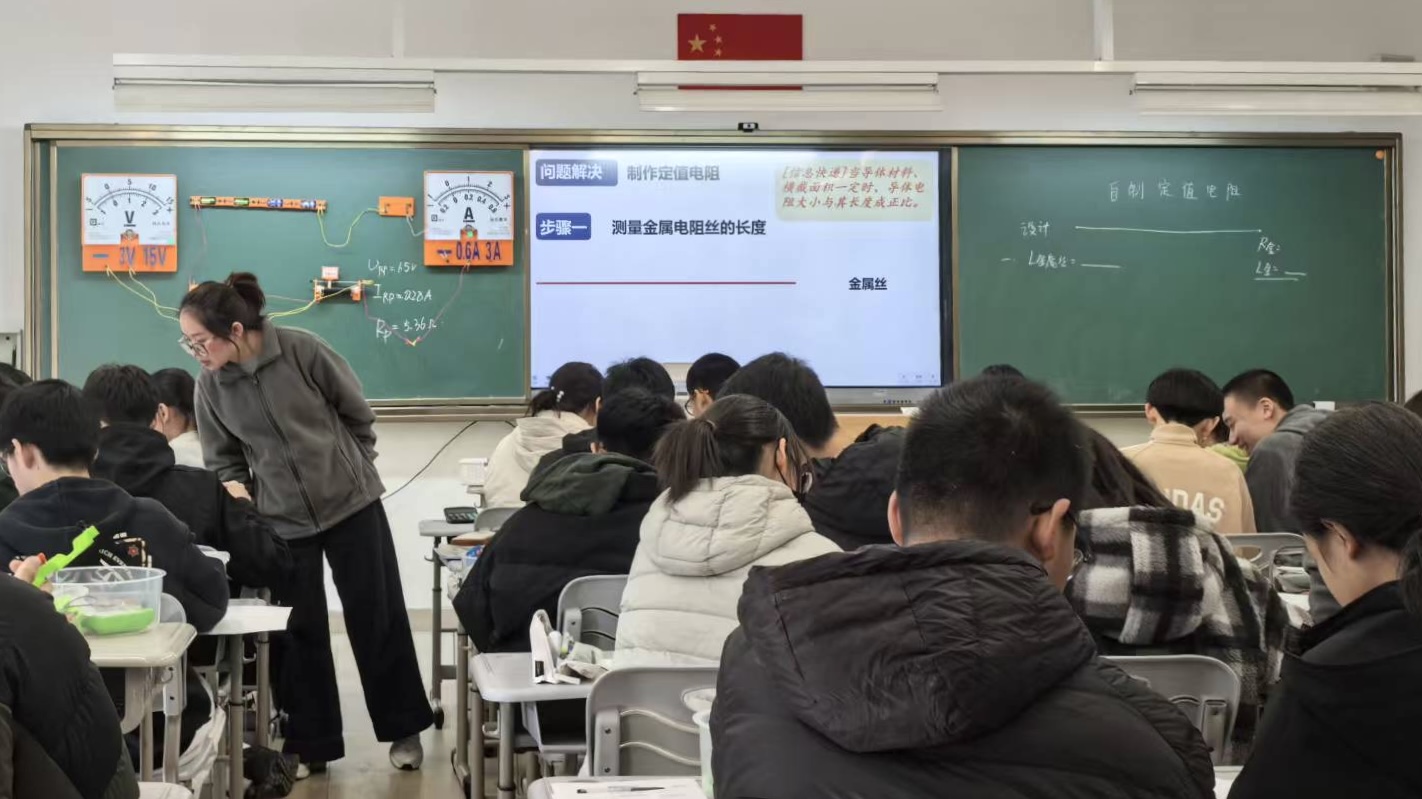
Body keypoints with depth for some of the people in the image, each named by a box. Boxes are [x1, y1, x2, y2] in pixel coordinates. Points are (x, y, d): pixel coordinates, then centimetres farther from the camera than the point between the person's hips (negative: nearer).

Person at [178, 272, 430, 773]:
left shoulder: (303, 351, -17)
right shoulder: (210, 386, -7)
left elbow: (358, 414, -3)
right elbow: (223, 462, 3)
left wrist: (354, 470, 2)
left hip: (352, 502, -2)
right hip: (283, 520, 3)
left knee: (377, 619, 5)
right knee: (298, 631, 6)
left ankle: (403, 727, 20)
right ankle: (311, 744, 19)